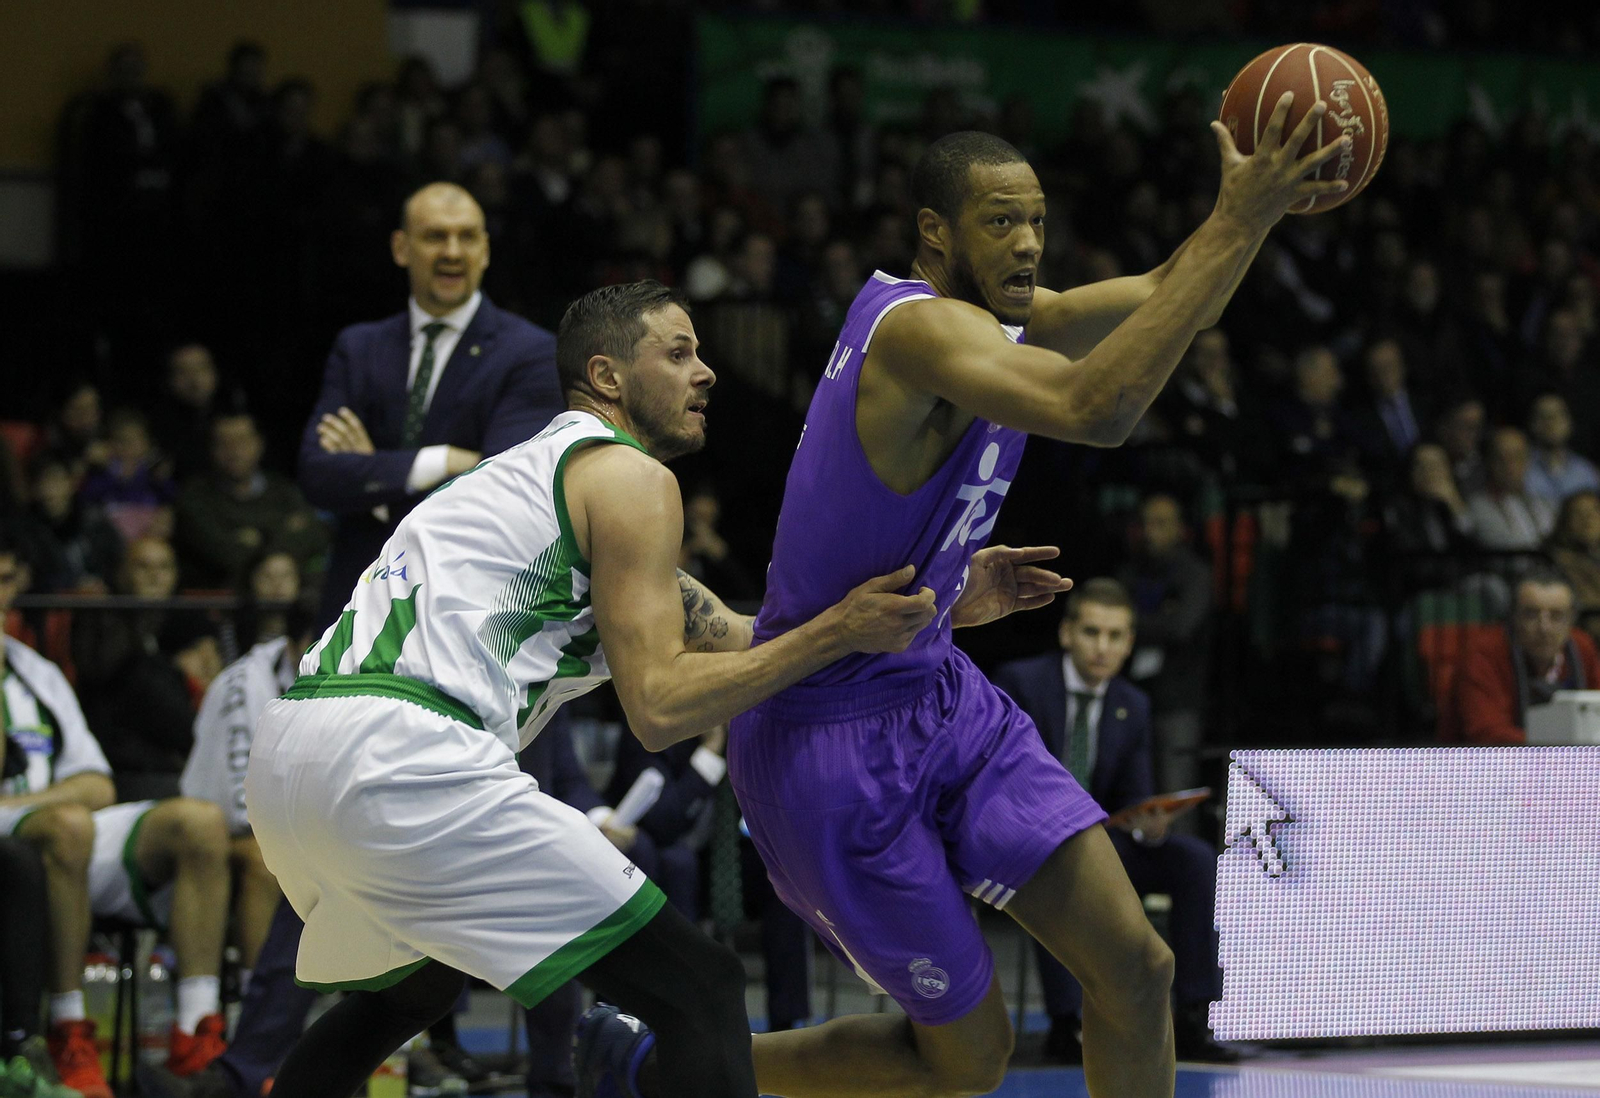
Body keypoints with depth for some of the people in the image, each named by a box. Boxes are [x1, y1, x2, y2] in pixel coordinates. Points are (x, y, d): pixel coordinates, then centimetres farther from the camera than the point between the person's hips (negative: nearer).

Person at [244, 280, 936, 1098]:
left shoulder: (537, 470, 32)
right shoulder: (631, 478, 4)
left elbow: (735, 642, 32)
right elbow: (659, 708, -4)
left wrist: (941, 610, 30)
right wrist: (838, 631, 0)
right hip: (401, 758, -10)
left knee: (413, 984, 38)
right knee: (699, 991, -6)